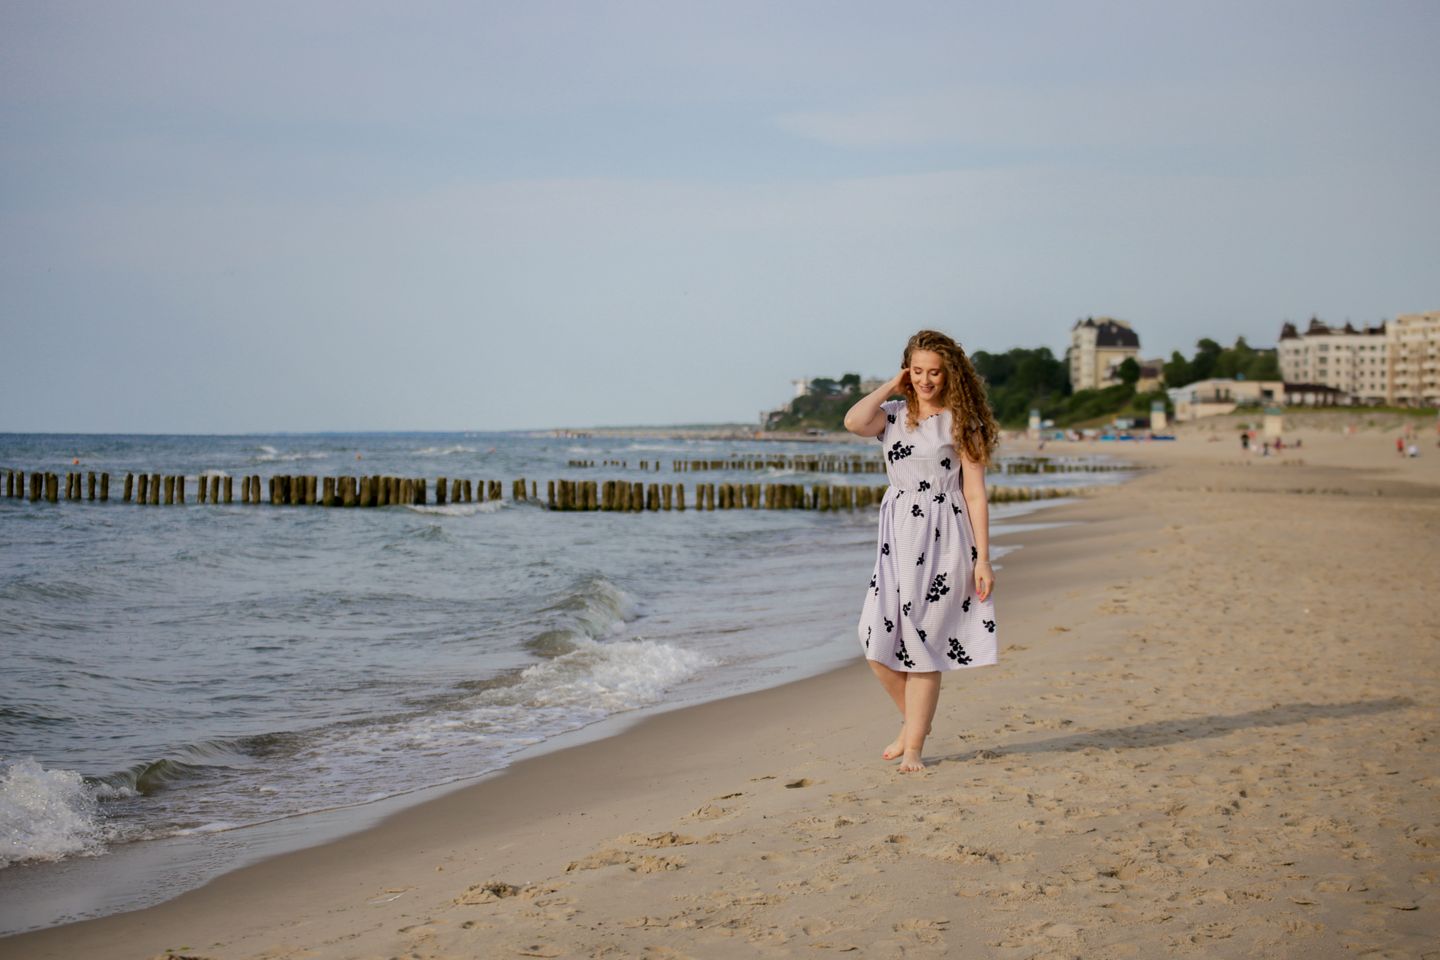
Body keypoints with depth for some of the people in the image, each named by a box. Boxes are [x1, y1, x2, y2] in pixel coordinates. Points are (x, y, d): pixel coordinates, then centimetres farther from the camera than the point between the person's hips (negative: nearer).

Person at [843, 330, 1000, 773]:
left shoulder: (960, 421, -1)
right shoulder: (893, 415, 8)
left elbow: (975, 494, -4)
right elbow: (853, 421, -16)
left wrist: (982, 559, -8)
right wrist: (891, 386, -3)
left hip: (941, 540, -4)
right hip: (896, 537, 4)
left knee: (922, 643, 0)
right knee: (879, 647, 1)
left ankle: (914, 746, 10)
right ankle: (912, 720, 26)